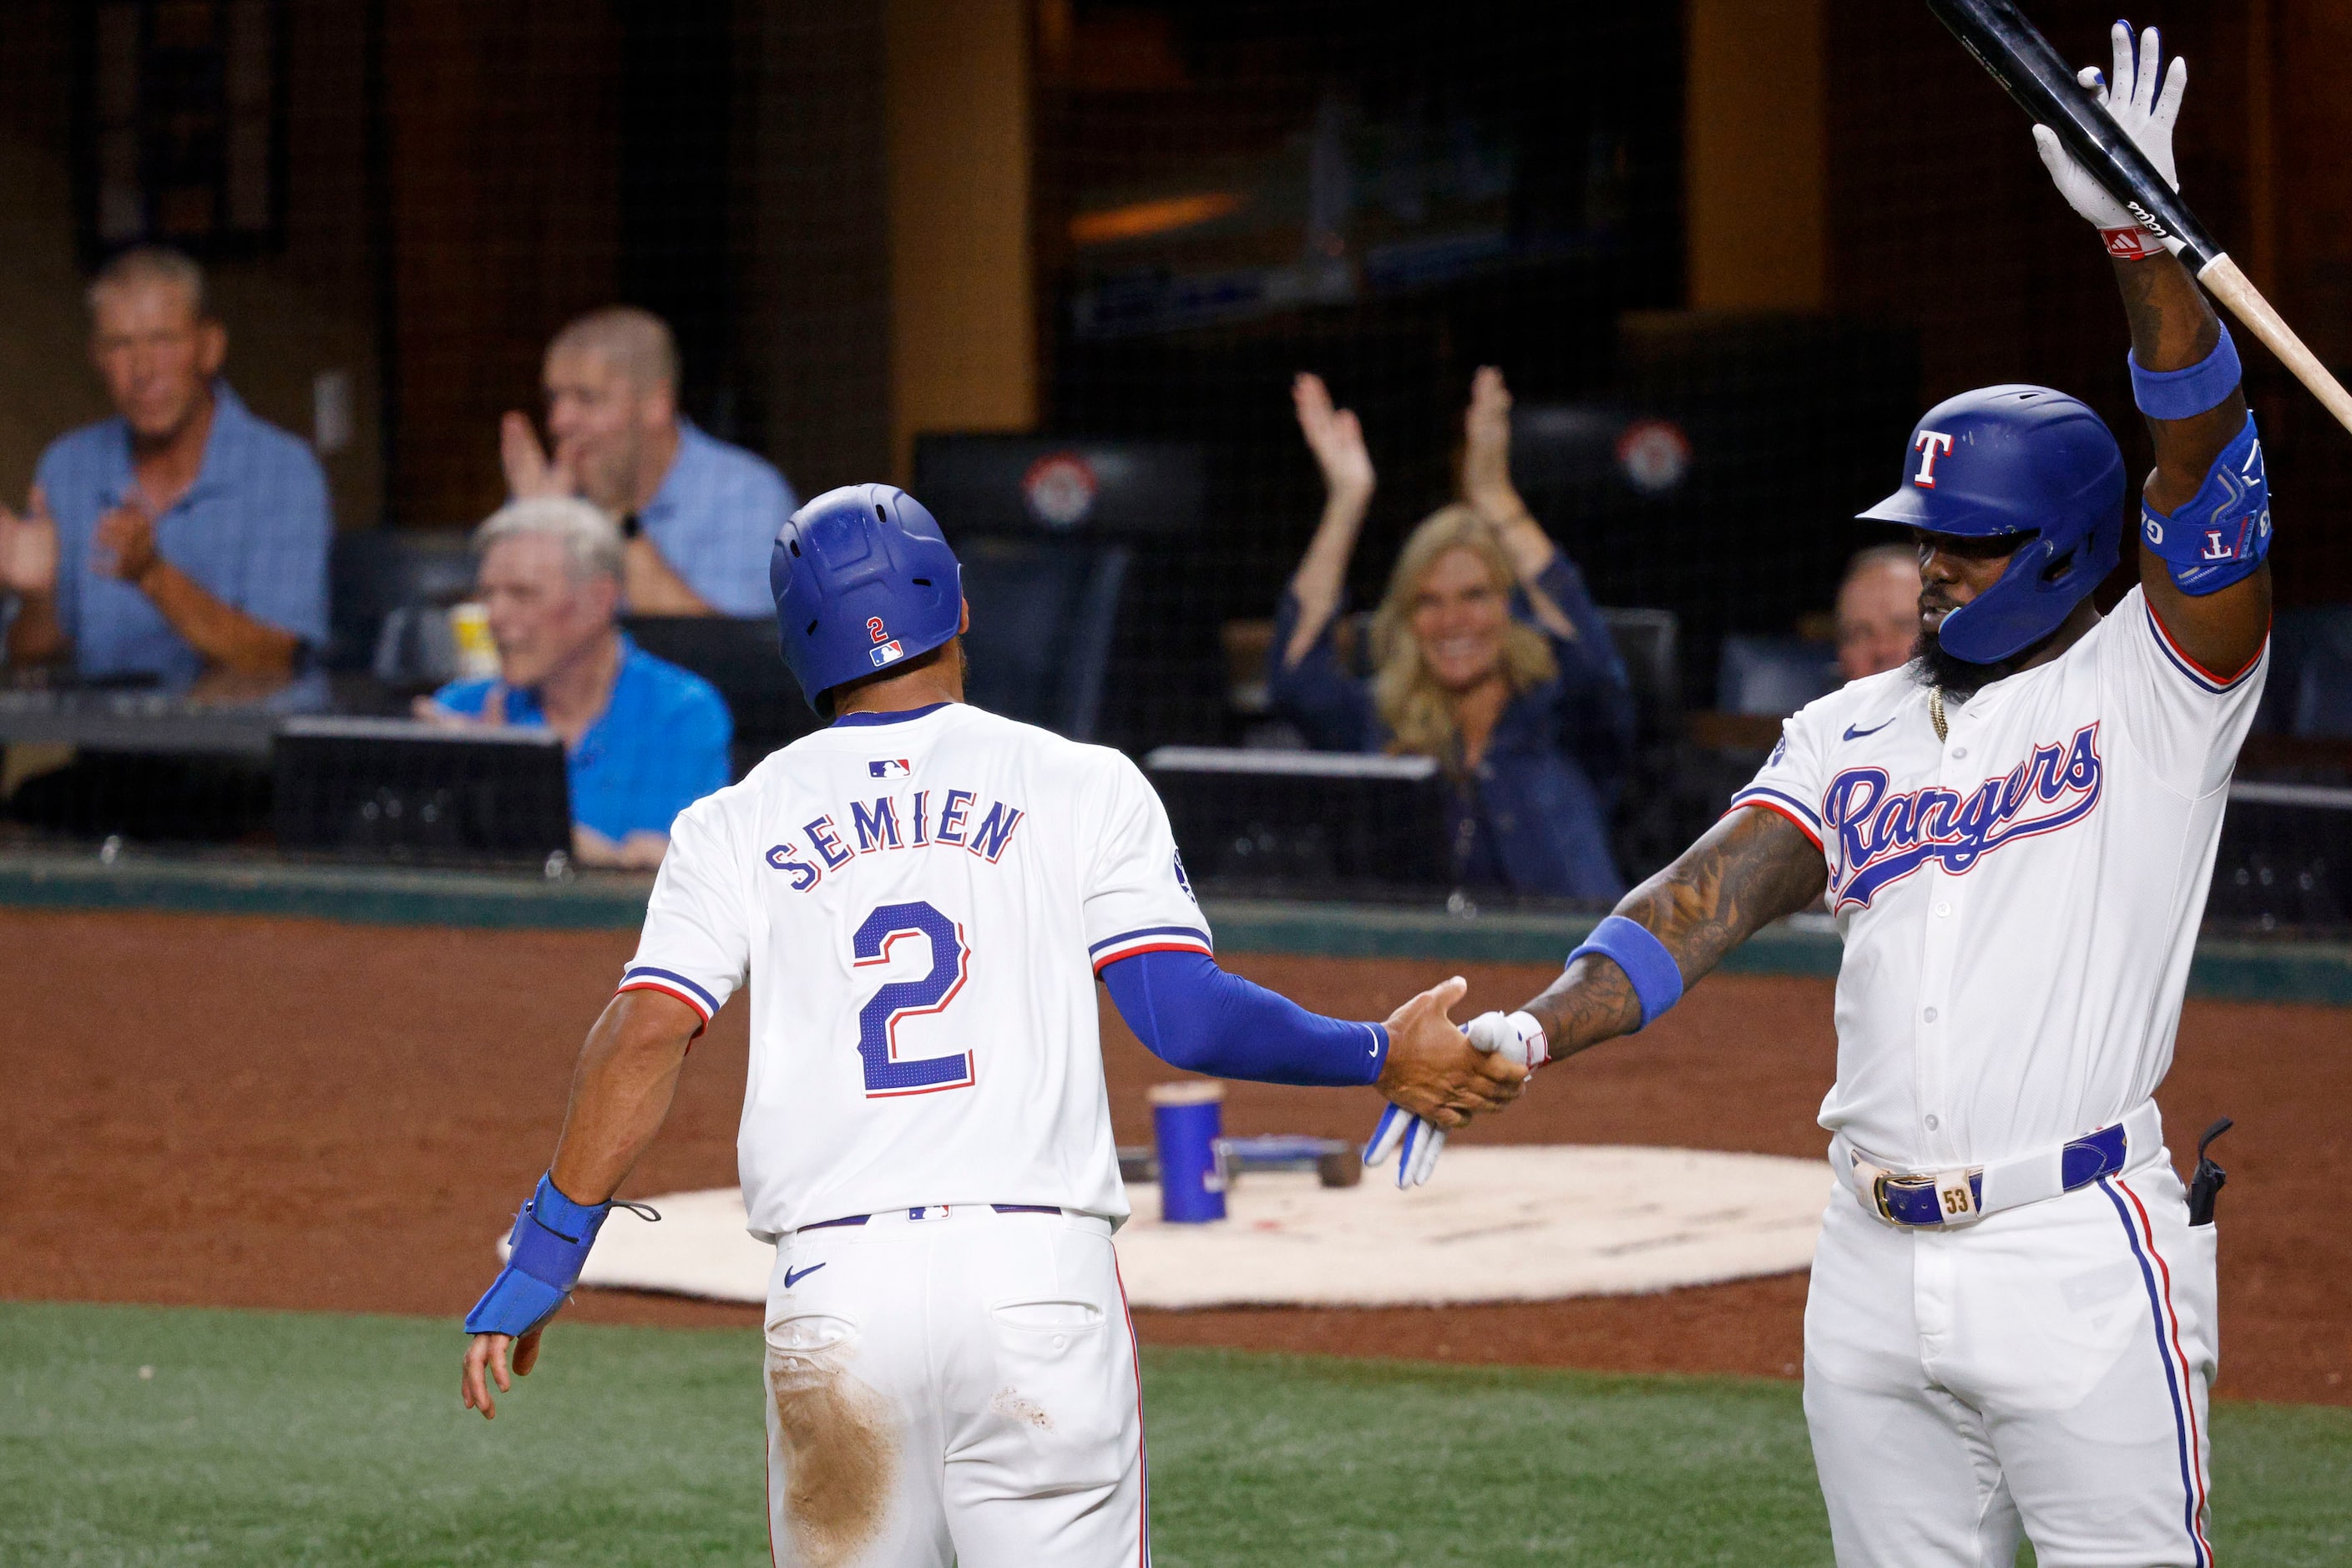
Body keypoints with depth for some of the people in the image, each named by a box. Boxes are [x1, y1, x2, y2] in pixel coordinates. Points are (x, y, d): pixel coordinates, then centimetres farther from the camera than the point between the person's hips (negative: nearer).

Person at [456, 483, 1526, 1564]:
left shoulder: (736, 826, 11)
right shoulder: (1082, 788, 8)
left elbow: (643, 1038, 1)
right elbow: (1185, 1015, -2)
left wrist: (544, 1257, 5)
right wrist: (1378, 1059, 11)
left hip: (832, 1296, 1)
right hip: (1040, 1274, -1)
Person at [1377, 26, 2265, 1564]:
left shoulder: (2154, 687, 0)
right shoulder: (1852, 734, 16)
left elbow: (2210, 472, -15)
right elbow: (1704, 899, 4)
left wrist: (2139, 234, -27)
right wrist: (1531, 1031, -13)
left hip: (2083, 1260, -6)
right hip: (1874, 1268, 6)